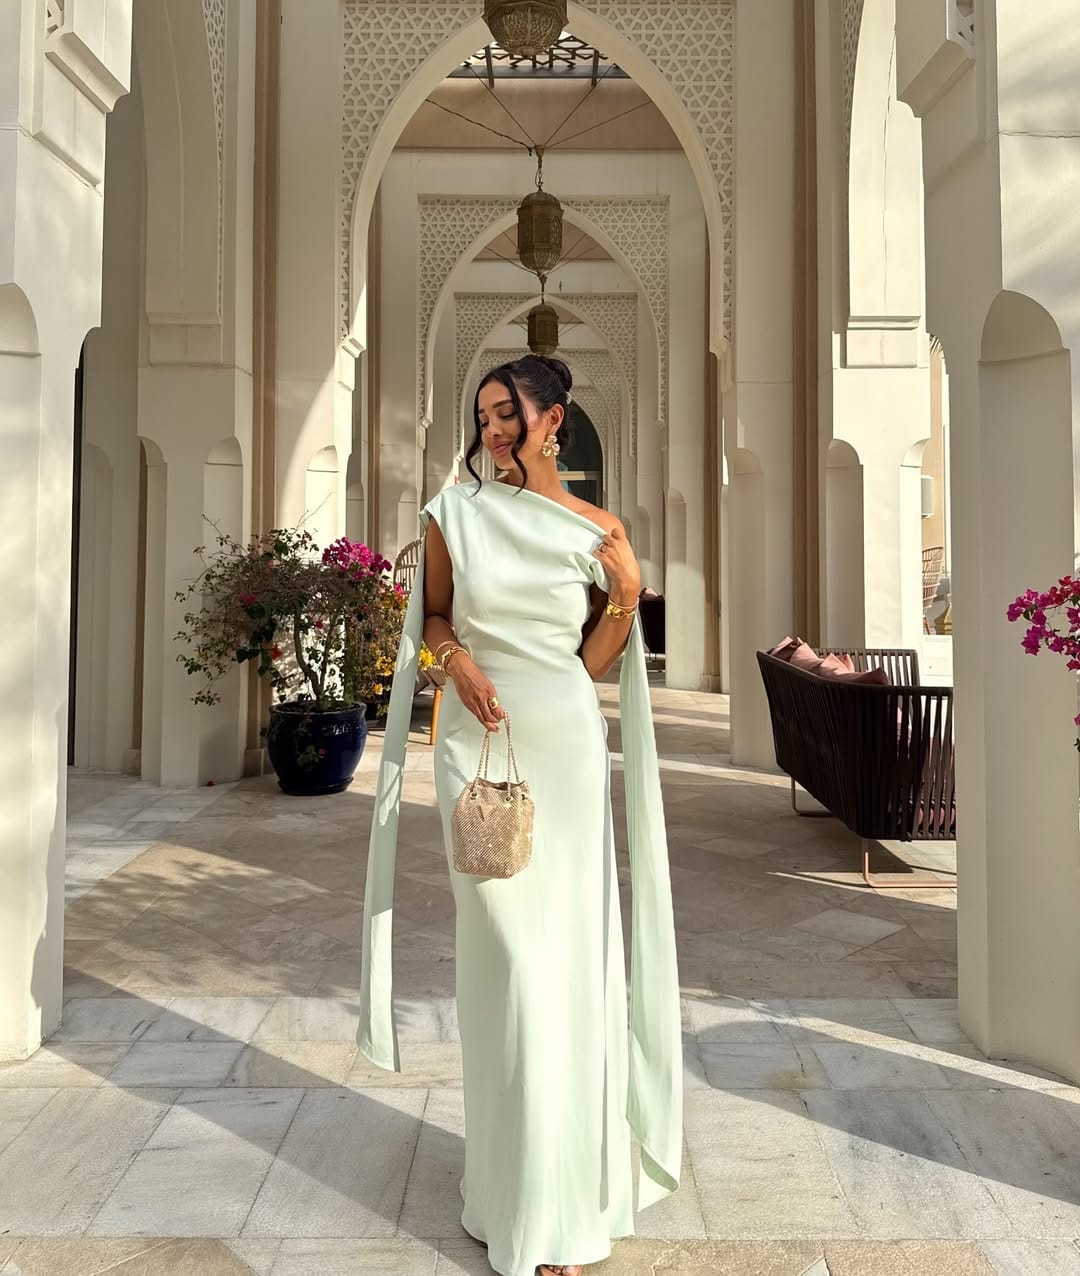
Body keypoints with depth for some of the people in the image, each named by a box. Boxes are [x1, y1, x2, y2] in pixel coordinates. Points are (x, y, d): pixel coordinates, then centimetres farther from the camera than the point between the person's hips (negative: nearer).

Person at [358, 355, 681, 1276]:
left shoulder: (597, 532, 0)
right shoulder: (454, 513, 2)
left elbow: (625, 598, 15)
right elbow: (432, 613, 10)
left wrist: (564, 681, 10)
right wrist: (460, 661, -10)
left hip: (565, 742, 0)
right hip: (477, 738, 0)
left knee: (566, 942, 4)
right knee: (505, 949, 2)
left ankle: (566, 1185, 21)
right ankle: (519, 1199, 17)